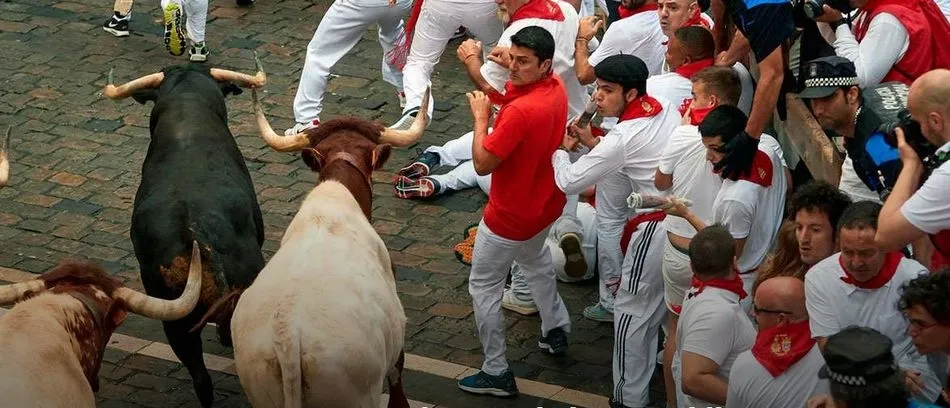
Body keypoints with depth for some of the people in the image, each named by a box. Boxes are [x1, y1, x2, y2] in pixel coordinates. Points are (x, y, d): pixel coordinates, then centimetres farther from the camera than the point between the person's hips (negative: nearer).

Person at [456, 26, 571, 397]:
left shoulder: (520, 111, -35)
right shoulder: (556, 88, -8)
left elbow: (482, 164, -28)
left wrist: (481, 117, -16)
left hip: (511, 217, -9)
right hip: (545, 204, 9)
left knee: (484, 287, 7)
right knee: (536, 261, 36)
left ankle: (496, 373, 13)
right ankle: (556, 330, 50)